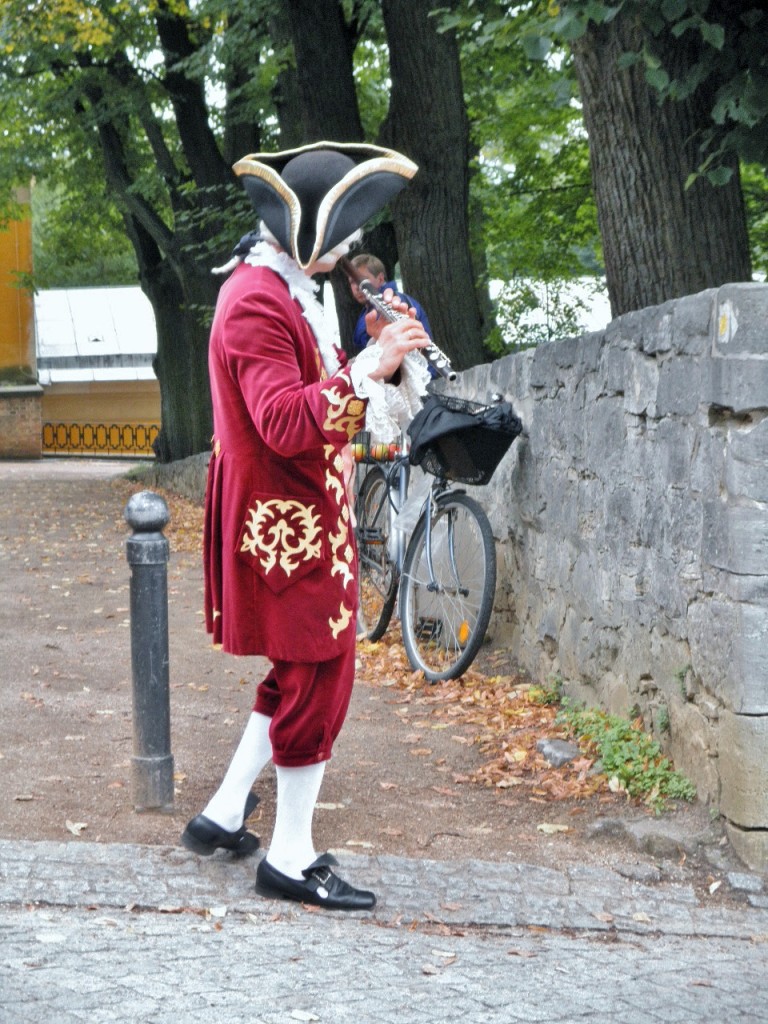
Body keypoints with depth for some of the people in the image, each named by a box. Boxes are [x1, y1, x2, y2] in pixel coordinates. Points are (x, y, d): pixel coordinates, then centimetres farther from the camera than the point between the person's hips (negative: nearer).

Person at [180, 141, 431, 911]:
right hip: (285, 521, -11)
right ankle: (291, 860, 5)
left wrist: (380, 353, 1)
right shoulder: (257, 300, -18)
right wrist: (368, 368, -30)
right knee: (320, 676, -5)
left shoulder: (288, 293, 16)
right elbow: (284, 423, -27)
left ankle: (222, 817, 25)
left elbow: (320, 397, 15)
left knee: (301, 672, 17)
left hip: (302, 513, 11)